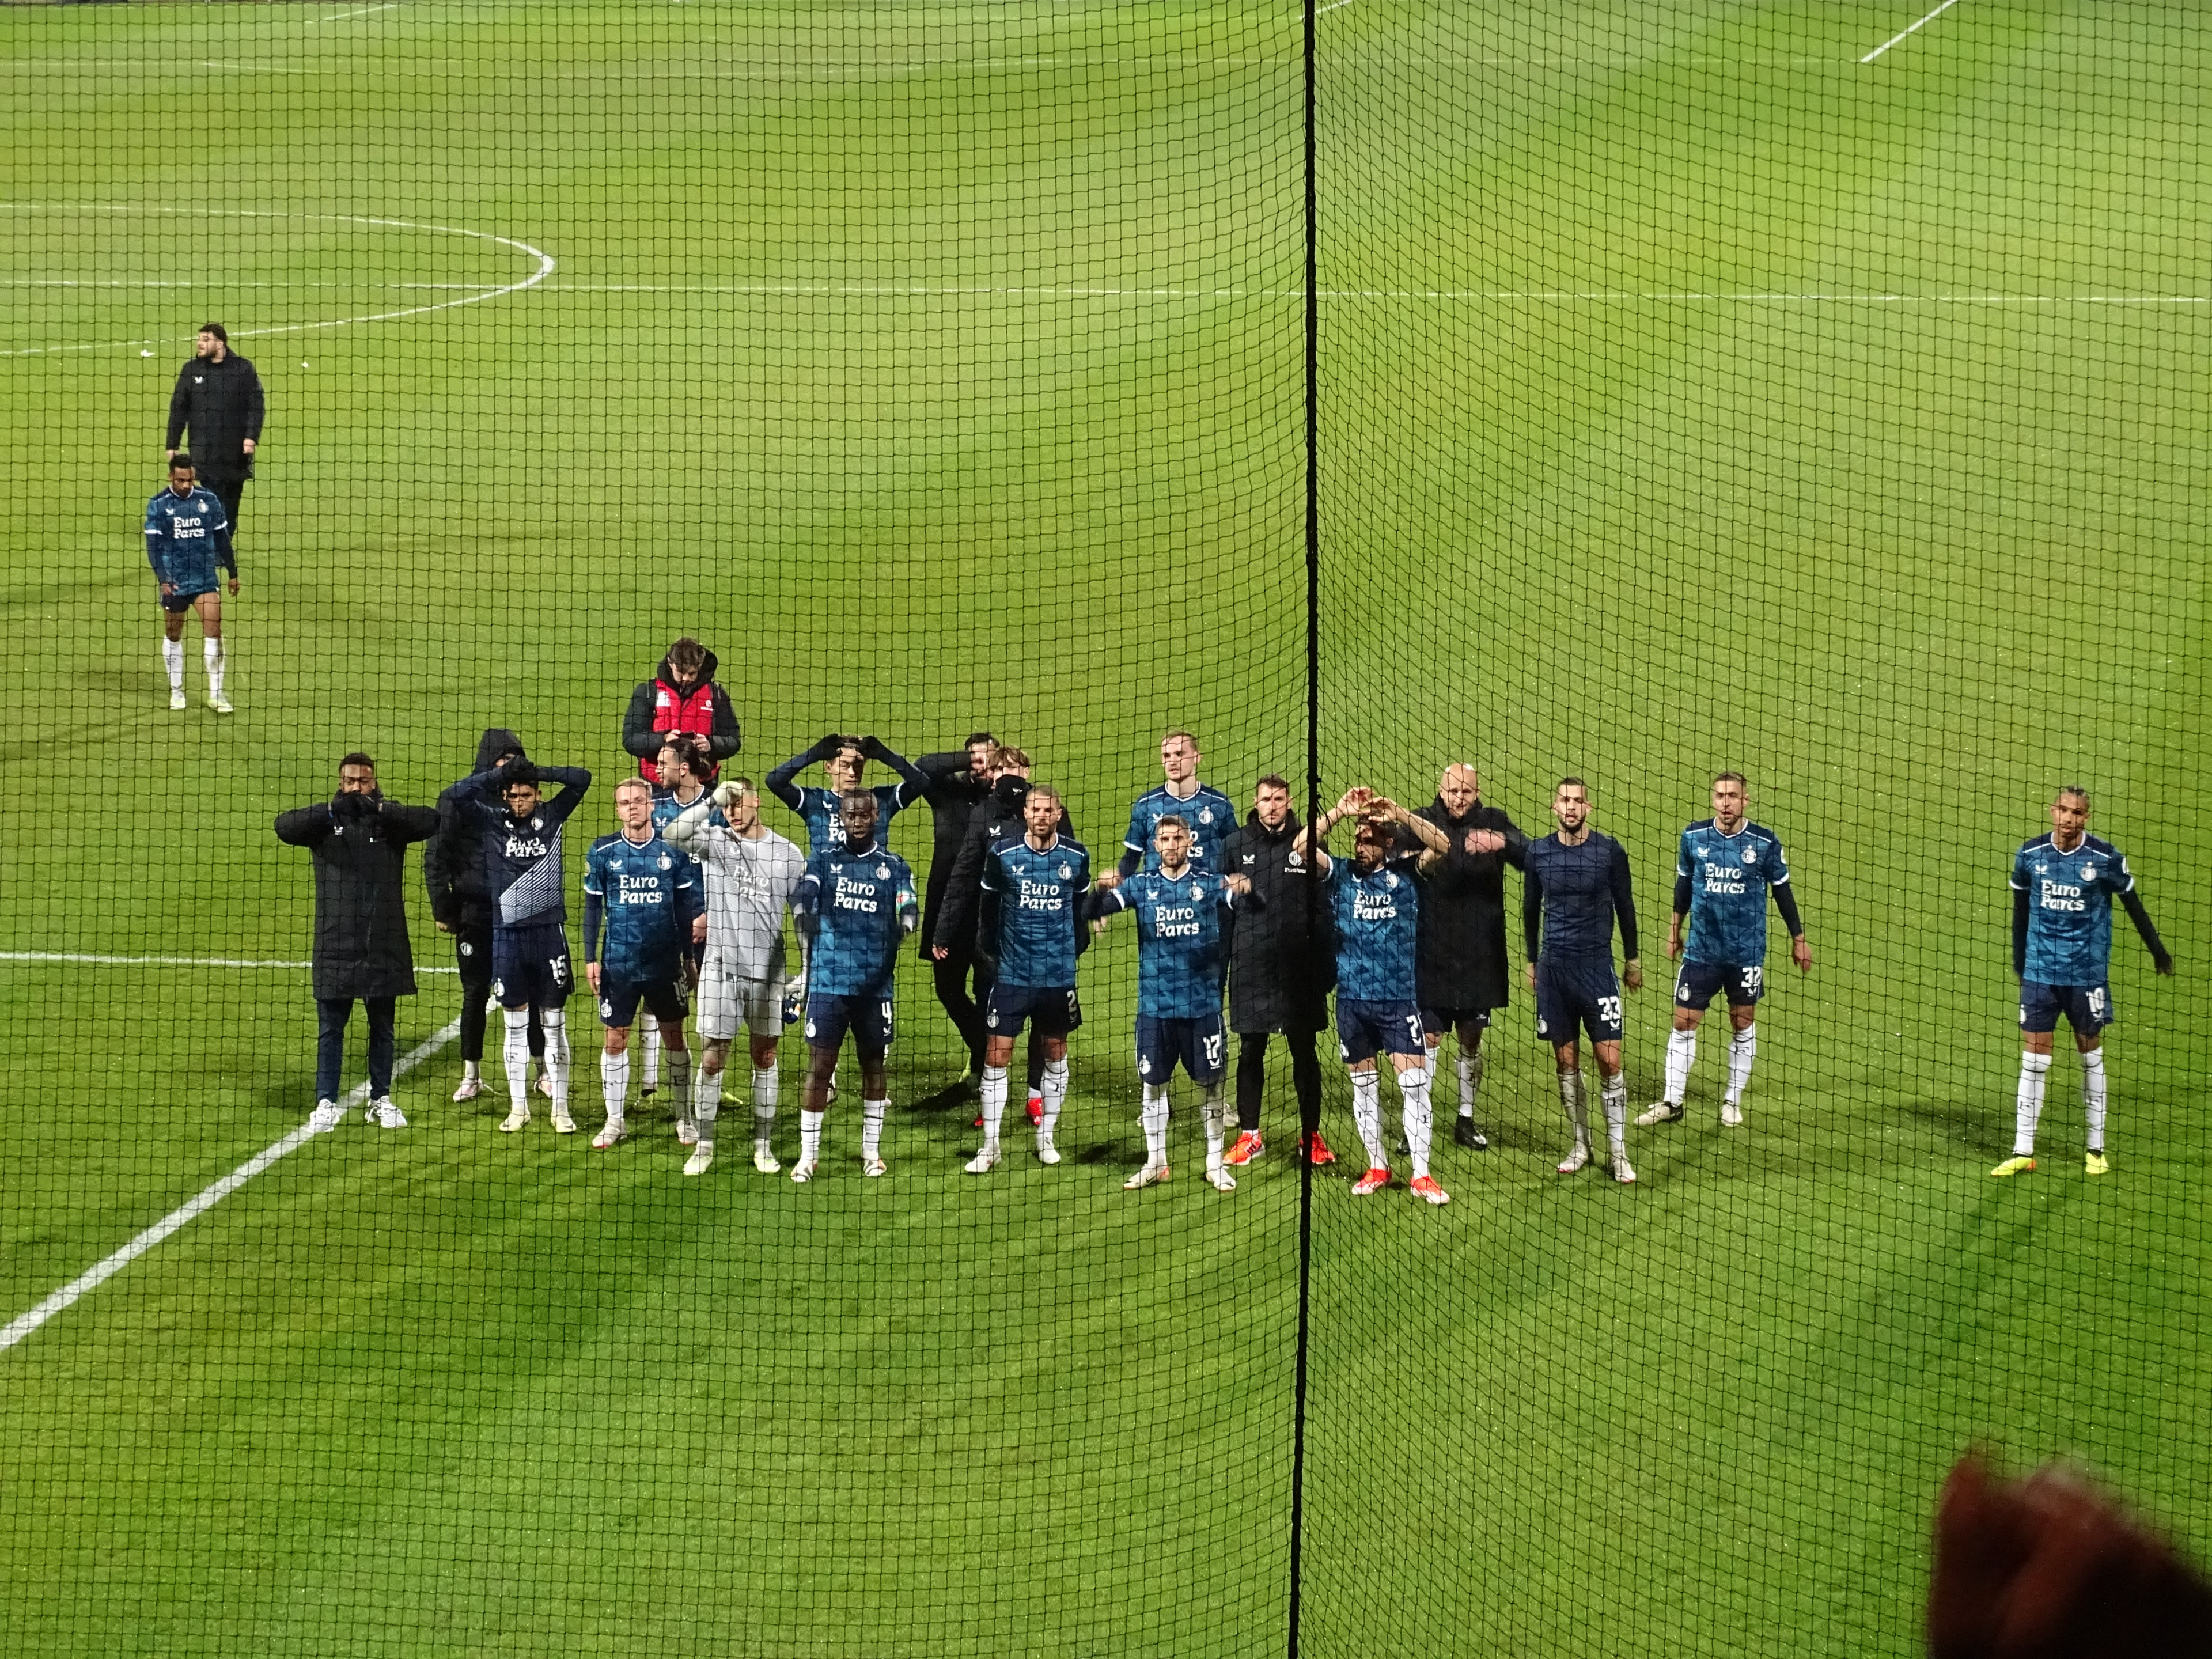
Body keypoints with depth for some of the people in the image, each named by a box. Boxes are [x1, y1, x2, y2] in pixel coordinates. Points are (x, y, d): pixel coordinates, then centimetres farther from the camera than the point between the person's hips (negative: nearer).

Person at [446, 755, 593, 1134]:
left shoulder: (551, 817, 2)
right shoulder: (493, 820, 2)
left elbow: (581, 779, -4)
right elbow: (459, 794, -8)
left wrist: (538, 771, -5)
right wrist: (500, 774, -6)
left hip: (549, 931, -1)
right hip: (507, 932, 1)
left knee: (554, 1023, 3)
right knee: (515, 1024, 8)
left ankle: (561, 1108, 7)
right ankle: (518, 1107, 15)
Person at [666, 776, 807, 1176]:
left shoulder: (788, 854, 2)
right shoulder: (715, 841, 0)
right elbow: (673, 837, -19)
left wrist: (807, 974, 1)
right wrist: (710, 802, -26)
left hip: (767, 971, 1)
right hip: (720, 967, -1)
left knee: (765, 1058, 6)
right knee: (712, 1059, 0)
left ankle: (763, 1144, 15)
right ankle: (704, 1147, 8)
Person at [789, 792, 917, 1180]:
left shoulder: (894, 867, 7)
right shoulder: (824, 860, 6)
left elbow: (909, 907, -5)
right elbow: (803, 892, -10)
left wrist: (905, 923, -28)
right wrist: (802, 911, -33)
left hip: (876, 983, 1)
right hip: (828, 981, -1)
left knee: (873, 1063, 9)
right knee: (819, 1065, -2)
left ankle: (871, 1150, 22)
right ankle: (808, 1155, 4)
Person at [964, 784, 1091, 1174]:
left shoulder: (1076, 856, -1)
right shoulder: (1003, 853, -6)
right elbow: (989, 905, 5)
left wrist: (1075, 947, 6)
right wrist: (994, 949, 4)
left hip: (1059, 974, 2)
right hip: (1012, 973, -2)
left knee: (1056, 1052, 11)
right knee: (996, 1055, -5)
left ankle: (1046, 1137, 25)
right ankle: (990, 1145, 3)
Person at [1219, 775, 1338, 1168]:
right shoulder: (1236, 845, 4)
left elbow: (1323, 908, 2)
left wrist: (1327, 964, -3)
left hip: (1299, 967, -1)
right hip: (1250, 966, 1)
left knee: (1305, 1053, 5)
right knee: (1250, 1051, 6)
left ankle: (1311, 1135, 14)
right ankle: (1249, 1135, 15)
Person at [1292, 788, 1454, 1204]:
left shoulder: (1406, 873, 0)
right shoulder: (1341, 874, 3)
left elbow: (1442, 847, -14)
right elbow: (1302, 846, -9)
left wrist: (1399, 814, -22)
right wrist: (1339, 812, -18)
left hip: (1399, 997, -2)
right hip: (1352, 997, 2)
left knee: (1414, 1083, -8)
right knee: (1363, 1086, 9)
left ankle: (1422, 1174, -4)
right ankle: (1377, 1167, 21)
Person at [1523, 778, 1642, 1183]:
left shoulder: (1610, 851, -3)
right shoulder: (1538, 853, 3)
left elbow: (1624, 906, 7)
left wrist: (1633, 959, 10)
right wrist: (1532, 961, 17)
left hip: (1597, 966, -2)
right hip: (1553, 967, 2)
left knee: (1610, 1060, -6)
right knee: (1567, 1061, 5)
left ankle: (1618, 1151, 0)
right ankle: (1581, 1146, 16)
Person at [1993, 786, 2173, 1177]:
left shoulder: (2106, 858, -9)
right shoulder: (2030, 855, -3)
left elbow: (2133, 905, 3)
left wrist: (2157, 950, 9)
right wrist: (2019, 958, 18)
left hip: (2088, 973, -1)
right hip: (2040, 973, 1)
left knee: (2091, 1055, 10)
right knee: (2033, 1058, -1)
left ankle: (2095, 1148, 20)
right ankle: (2023, 1152, 2)